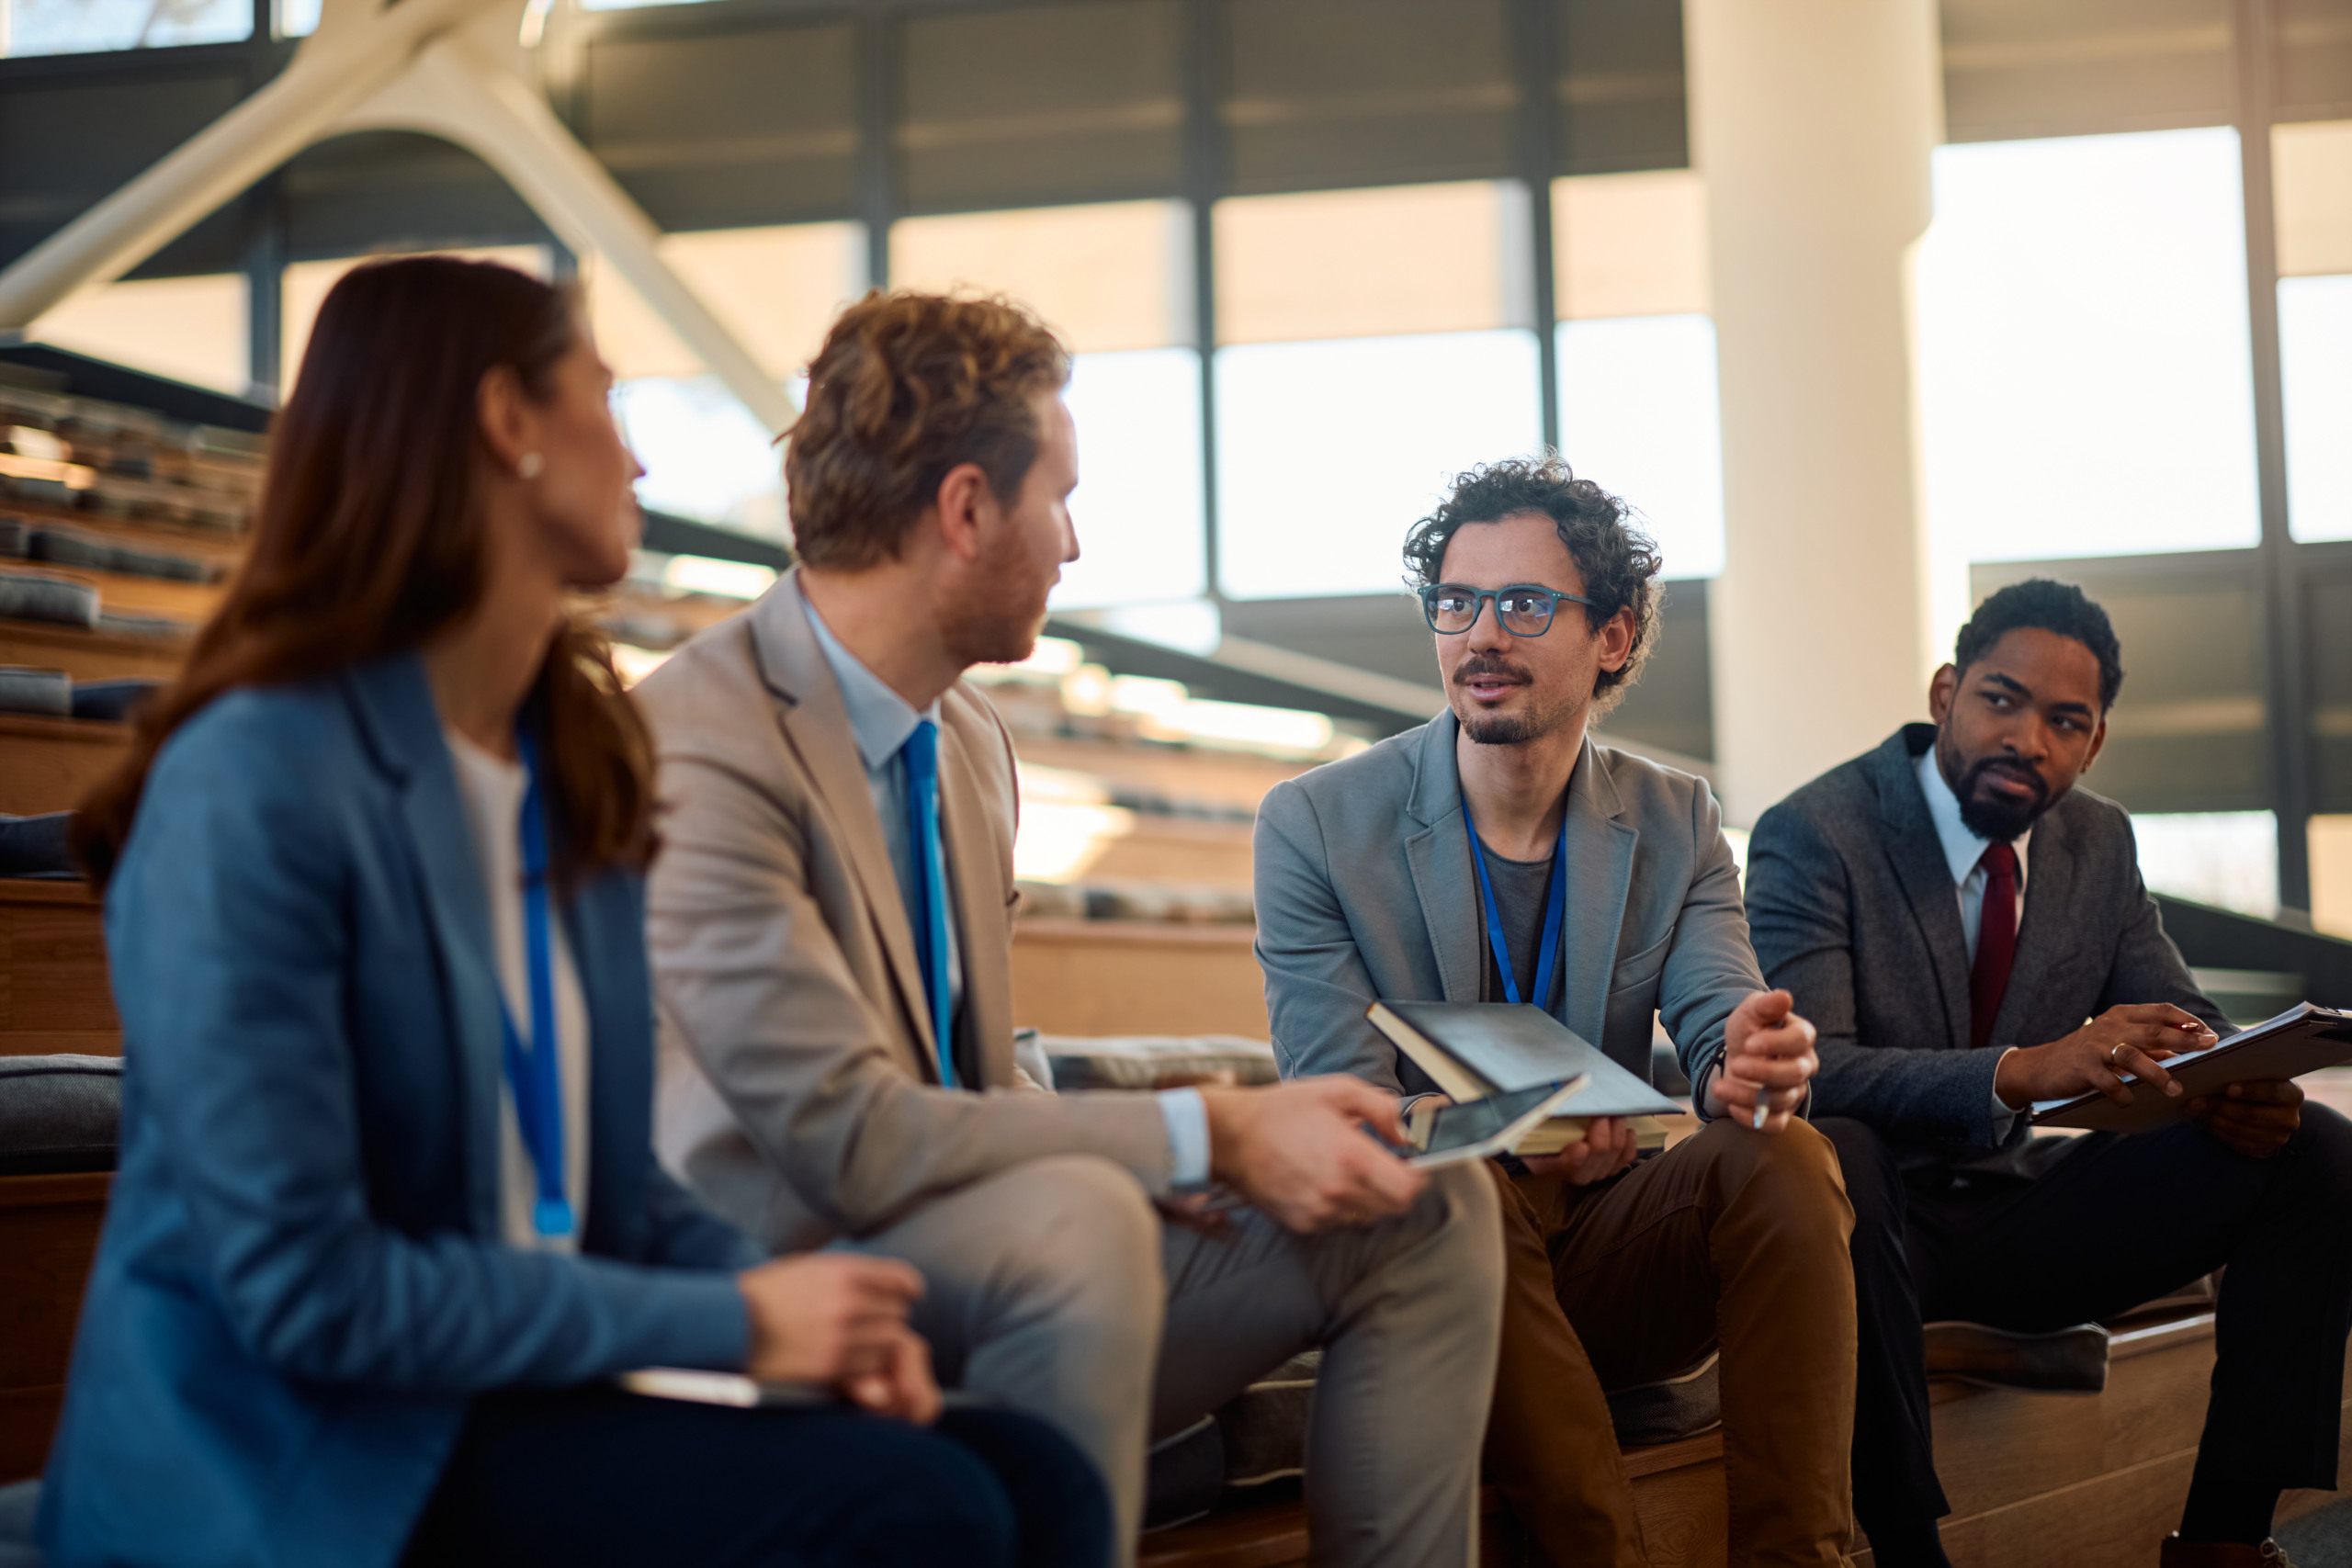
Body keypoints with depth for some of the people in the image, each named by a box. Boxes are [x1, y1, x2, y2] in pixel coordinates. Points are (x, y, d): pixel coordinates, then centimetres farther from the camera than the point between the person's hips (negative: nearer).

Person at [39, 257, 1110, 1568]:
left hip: (525, 1405, 7)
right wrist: (734, 1324, -15)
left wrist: (785, 1302, -6)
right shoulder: (252, 785, -15)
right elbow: (299, 1288, -19)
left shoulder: (573, 774, 9)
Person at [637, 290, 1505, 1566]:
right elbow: (850, 1136, -24)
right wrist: (1212, 1137, -20)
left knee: (1424, 1208, -1)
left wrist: (1261, 1126, -3)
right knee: (1071, 1217, -37)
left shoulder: (970, 740, 12)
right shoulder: (699, 750, -18)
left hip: (997, 1279, 9)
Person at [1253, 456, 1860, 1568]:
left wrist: (1752, 1067, -33)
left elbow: (1722, 1026, -7)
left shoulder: (1676, 827, 8)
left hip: (1605, 1243, 3)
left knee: (1784, 1155, -25)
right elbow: (1340, 1110, -9)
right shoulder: (1313, 826, -2)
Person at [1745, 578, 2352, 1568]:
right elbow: (1802, 1066, -26)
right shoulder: (1813, 835, -13)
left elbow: (2179, 1021, 9)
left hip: (2022, 1212, 6)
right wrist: (2022, 1071, -40)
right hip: (1872, 1223, -6)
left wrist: (2244, 1086, -18)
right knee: (1831, 1155, -40)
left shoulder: (2099, 843, 8)